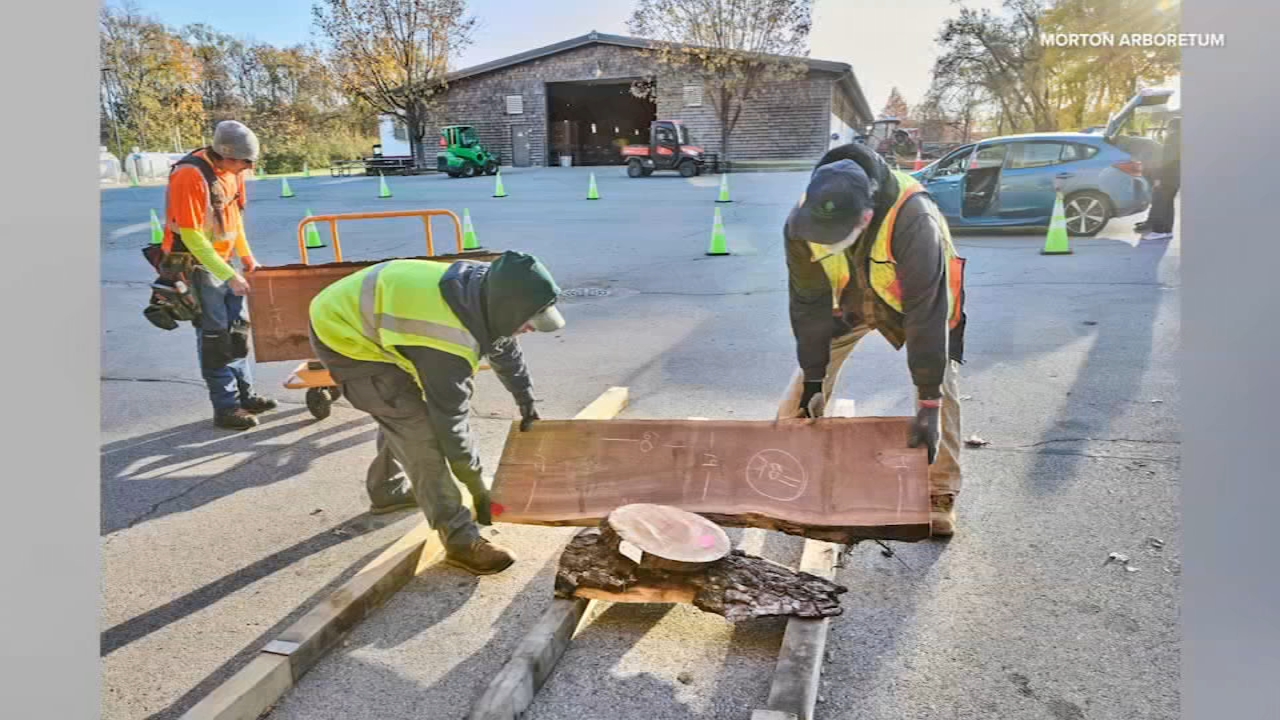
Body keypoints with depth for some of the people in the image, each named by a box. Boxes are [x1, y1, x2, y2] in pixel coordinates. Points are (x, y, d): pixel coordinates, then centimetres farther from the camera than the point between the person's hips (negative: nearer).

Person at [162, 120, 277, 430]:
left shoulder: (230, 171, 0)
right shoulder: (190, 176, -25)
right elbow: (192, 236, -25)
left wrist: (246, 256, 13)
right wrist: (229, 276, -25)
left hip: (222, 259, 8)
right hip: (195, 264, -8)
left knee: (238, 328, 13)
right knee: (215, 336, -4)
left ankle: (244, 394, 24)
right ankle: (226, 408, 4)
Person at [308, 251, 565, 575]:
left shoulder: (484, 287, -10)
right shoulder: (448, 343, -35)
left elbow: (504, 346, 10)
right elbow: (450, 419, -27)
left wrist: (527, 404, 18)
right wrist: (478, 490, -15)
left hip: (357, 313, 10)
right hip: (343, 334, -10)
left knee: (403, 411, 23)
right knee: (417, 427, -15)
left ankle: (387, 491, 45)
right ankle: (460, 539, -9)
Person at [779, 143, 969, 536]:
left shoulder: (913, 219, -43)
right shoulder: (800, 222, -30)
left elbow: (926, 312, -40)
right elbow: (809, 303, -19)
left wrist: (929, 404, -38)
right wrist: (813, 379, -14)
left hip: (920, 295, -3)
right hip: (847, 294, 3)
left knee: (942, 385, -15)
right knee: (807, 376, -2)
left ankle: (940, 495, -1)